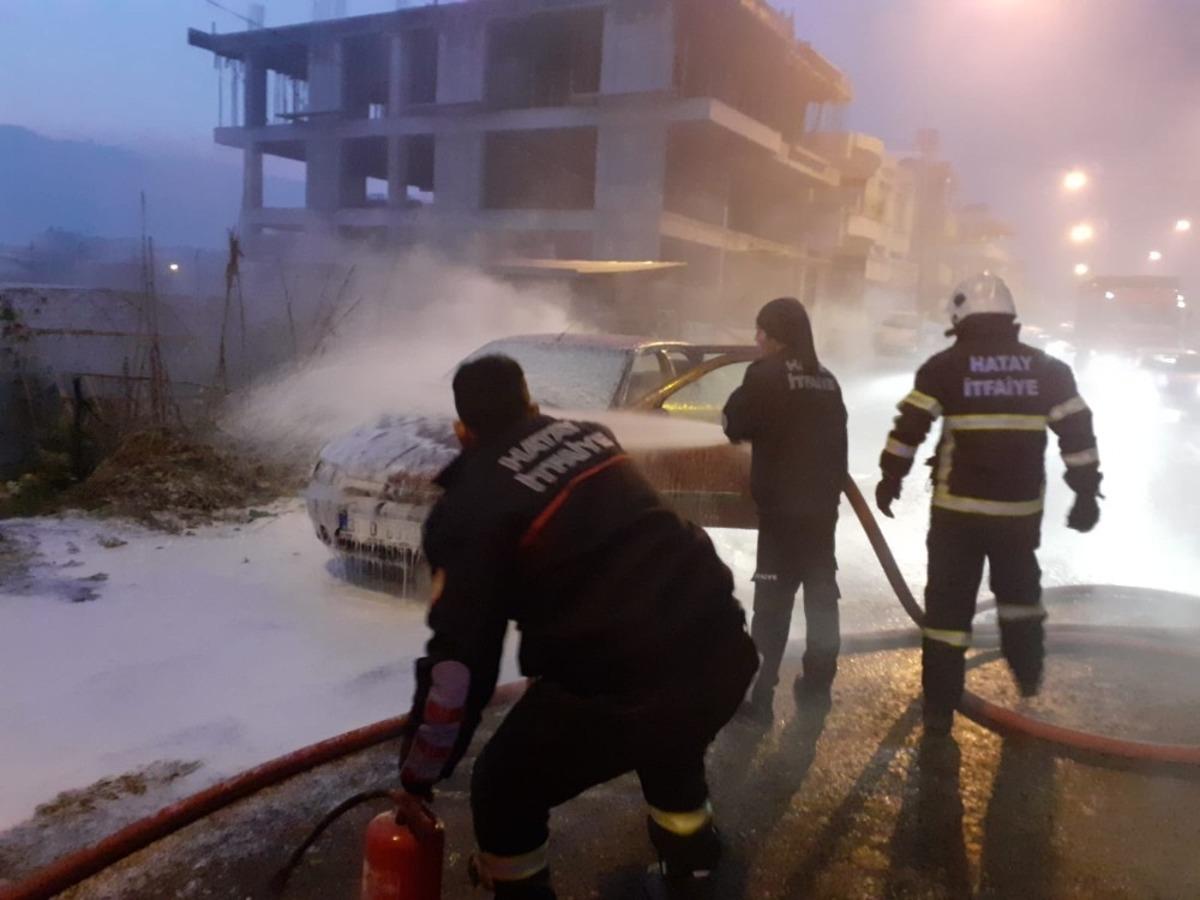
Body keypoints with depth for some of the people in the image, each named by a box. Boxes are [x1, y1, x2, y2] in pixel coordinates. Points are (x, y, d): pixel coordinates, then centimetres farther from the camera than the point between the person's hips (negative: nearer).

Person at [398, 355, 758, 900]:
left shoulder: (470, 507, -6)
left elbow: (460, 660, -7)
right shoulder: (589, 435, 10)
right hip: (721, 648, 7)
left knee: (503, 792, 18)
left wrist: (417, 775, 5)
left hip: (624, 685, -7)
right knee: (668, 743, 38)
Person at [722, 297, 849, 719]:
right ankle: (817, 683, 24)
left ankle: (759, 691, -5)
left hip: (782, 505, -6)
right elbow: (837, 443, 15)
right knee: (821, 592, 14)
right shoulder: (827, 381, 11)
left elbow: (735, 425, -8)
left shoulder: (766, 374, -10)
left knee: (773, 598, -5)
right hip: (822, 504, 7)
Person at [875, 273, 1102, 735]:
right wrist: (1087, 492, 9)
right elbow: (1077, 431, 2)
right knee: (1019, 588, 26)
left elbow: (910, 425, -7)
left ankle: (939, 706, 7)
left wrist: (890, 477, 3)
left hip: (957, 509, -3)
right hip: (1021, 509, 3)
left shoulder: (945, 366, -5)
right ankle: (1028, 674, 42)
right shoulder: (1047, 368, 3)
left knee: (949, 601, 4)